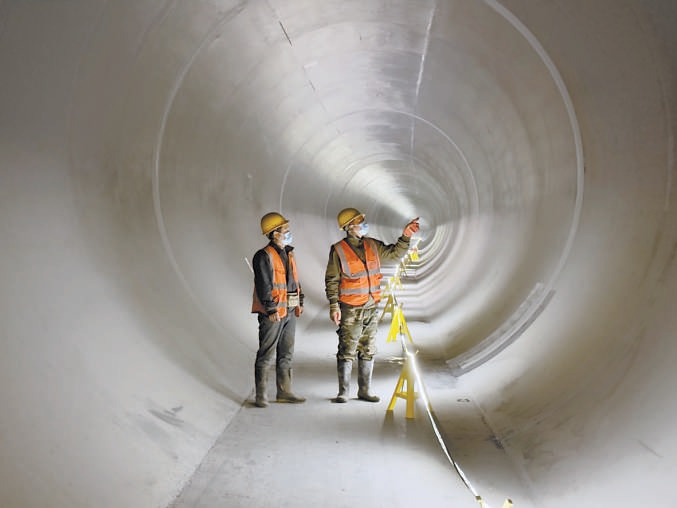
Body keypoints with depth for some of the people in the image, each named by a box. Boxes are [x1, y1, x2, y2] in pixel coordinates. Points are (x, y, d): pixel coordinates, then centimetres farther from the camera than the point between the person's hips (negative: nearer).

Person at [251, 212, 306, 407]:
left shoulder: (288, 253, 14)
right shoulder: (264, 256, -13)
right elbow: (263, 285, -17)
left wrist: (300, 302, 18)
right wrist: (271, 310, -21)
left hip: (290, 311, 8)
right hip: (272, 313, -8)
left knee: (286, 354, 13)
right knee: (266, 354, -2)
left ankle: (284, 392, 22)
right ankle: (260, 395, 5)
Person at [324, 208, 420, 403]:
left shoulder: (372, 246, 7)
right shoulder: (338, 250, -7)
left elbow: (395, 253, 16)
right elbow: (331, 281, -6)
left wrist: (405, 237, 1)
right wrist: (334, 306, -11)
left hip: (371, 308, 6)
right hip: (350, 309, -6)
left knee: (368, 351, 12)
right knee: (347, 352, -2)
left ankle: (365, 390, 22)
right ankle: (343, 392, 8)